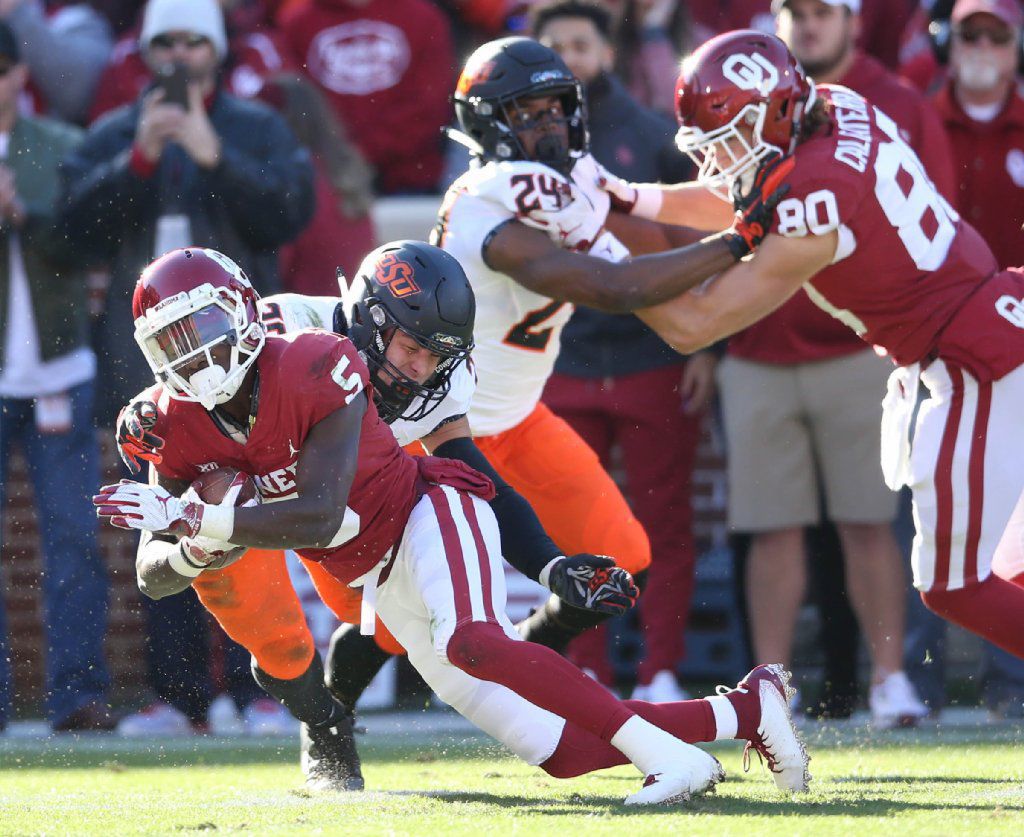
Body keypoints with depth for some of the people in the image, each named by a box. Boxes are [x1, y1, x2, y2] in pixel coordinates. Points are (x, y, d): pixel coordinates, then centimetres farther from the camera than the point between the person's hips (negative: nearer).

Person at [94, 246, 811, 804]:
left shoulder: (315, 369, -24)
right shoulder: (181, 426, -5)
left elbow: (319, 518, -29)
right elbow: (154, 576, -5)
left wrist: (197, 518, -33)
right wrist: (195, 549, -28)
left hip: (429, 514, -6)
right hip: (382, 582, 6)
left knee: (467, 641, -39)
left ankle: (667, 755, -33)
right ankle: (746, 709, 14)